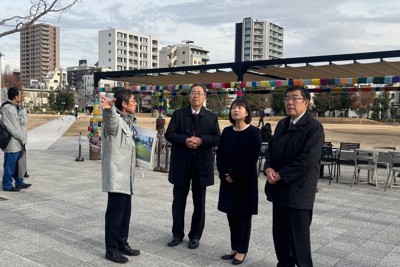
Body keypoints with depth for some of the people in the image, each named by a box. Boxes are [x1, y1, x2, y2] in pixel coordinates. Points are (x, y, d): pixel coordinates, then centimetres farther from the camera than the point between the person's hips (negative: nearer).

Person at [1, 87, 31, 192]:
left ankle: (19, 183, 29)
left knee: (17, 164, 18)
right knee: (10, 165, 1)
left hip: (17, 143, 10)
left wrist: (23, 137, 9)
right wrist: (23, 139, -12)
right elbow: (13, 129, -20)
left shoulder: (15, 107, 12)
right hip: (12, 143, -10)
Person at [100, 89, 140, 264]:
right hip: (116, 175, -9)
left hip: (126, 175, 9)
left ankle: (122, 244, 28)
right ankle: (111, 249, 9)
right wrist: (108, 109, -61)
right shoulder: (115, 120, -16)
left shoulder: (128, 120, 14)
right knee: (115, 212, -2)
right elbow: (110, 118, -41)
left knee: (125, 212, 15)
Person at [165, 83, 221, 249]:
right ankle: (177, 234, 23)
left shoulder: (211, 117, 5)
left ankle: (195, 236, 22)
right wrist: (184, 140, -18)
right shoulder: (178, 114, 4)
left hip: (202, 164, 0)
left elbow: (217, 138, 0)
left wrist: (201, 140, -16)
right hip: (181, 163, 0)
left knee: (199, 203, 9)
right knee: (179, 201, 9)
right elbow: (169, 134, -2)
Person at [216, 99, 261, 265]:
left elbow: (251, 159, -15)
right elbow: (220, 154, 6)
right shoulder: (227, 132, 6)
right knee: (231, 214, 11)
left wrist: (234, 175, -14)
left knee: (244, 215, 5)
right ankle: (234, 248, 23)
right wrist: (224, 173, -8)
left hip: (245, 180, -5)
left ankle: (242, 250, 16)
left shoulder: (254, 132, -10)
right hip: (228, 179, 5)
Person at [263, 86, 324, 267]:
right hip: (279, 188, 7)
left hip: (298, 190, -7)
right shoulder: (282, 124, 13)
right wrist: (268, 168, -7)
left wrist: (280, 175, -17)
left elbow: (307, 160, -21)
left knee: (298, 236, 3)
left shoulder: (314, 127, -12)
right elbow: (271, 149, 14)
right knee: (280, 232, 16)